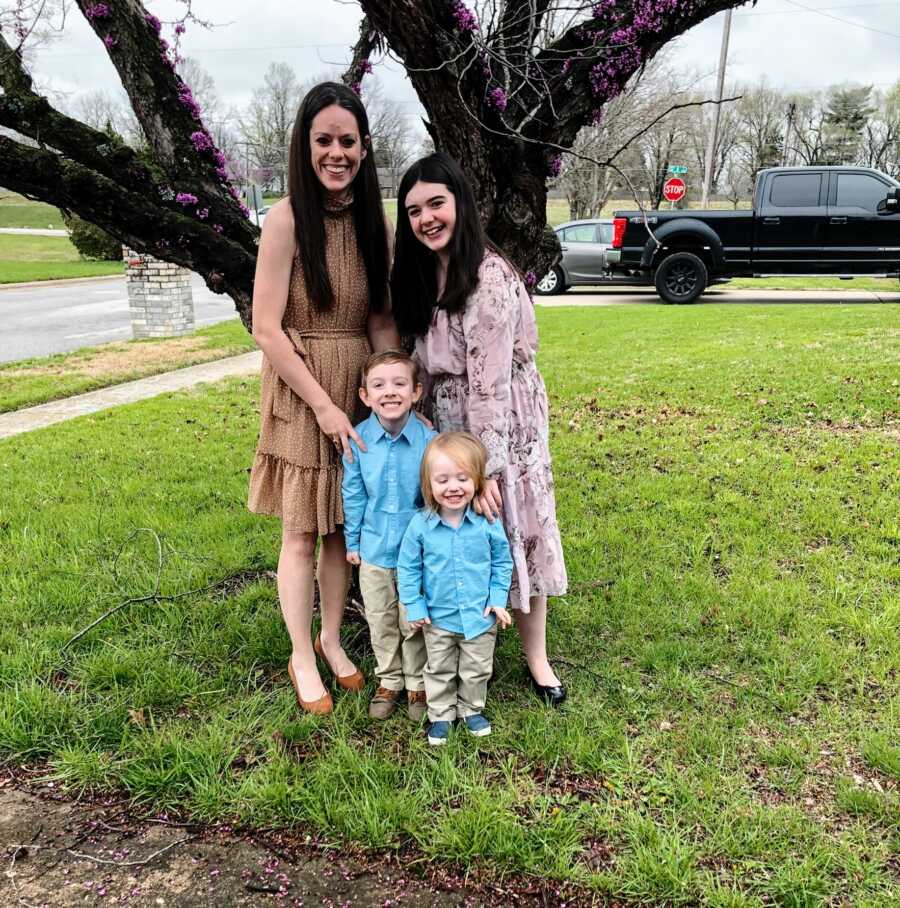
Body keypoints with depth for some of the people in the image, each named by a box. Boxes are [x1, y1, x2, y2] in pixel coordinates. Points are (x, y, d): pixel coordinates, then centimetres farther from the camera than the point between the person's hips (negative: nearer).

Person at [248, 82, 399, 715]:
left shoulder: (373, 220, 4)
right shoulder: (288, 218, -12)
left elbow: (381, 318, 6)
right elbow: (266, 328, -15)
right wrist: (323, 405, -16)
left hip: (360, 390, 5)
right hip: (300, 394, -5)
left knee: (345, 524, 13)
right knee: (302, 531, 5)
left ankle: (332, 640, 32)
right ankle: (302, 657, 23)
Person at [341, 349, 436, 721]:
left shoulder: (429, 440, -15)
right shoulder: (358, 439, -10)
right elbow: (353, 494, 1)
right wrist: (352, 540, 5)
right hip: (374, 550, 2)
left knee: (415, 623, 13)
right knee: (380, 622, 17)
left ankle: (418, 683, 34)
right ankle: (389, 680, 38)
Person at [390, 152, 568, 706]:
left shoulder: (489, 278, -20)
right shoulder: (425, 276, 6)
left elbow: (489, 383, -24)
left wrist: (487, 467, -23)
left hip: (500, 429, -7)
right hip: (448, 431, 7)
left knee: (511, 538, 4)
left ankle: (537, 659, 22)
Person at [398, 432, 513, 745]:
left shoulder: (487, 522, -16)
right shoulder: (420, 524, -17)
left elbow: (502, 561, -1)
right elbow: (407, 567, -5)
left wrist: (498, 598, -5)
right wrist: (414, 606, -6)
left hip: (480, 616, 1)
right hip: (438, 617, 0)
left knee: (477, 671, 19)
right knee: (439, 671, 18)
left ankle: (471, 709, 43)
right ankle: (441, 714, 39)